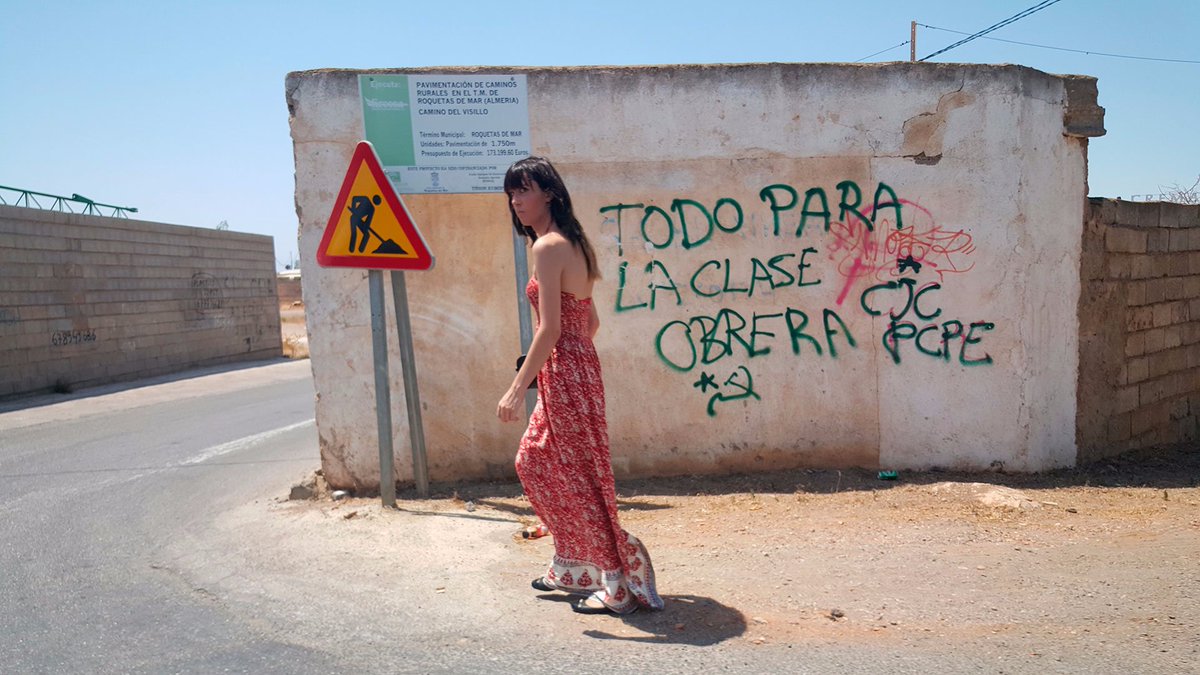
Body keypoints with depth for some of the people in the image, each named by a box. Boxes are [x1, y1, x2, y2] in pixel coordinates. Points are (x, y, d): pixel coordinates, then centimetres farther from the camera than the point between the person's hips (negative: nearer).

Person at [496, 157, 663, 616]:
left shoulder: (547, 246, -15)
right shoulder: (571, 243, 14)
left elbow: (550, 328, -21)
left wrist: (517, 389, -19)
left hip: (564, 372, -10)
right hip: (577, 367, 10)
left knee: (578, 476, 0)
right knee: (533, 462, 20)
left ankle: (621, 585, 11)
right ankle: (571, 569, 31)